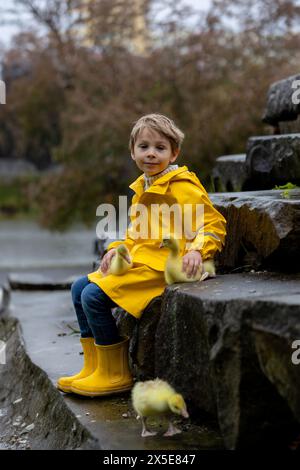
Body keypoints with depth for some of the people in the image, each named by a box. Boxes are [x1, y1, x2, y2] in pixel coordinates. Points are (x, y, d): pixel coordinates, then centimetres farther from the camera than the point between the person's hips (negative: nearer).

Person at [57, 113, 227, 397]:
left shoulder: (182, 187, -11)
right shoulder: (142, 187, 17)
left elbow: (213, 224, -14)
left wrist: (198, 249, -30)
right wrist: (118, 249, 12)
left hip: (160, 266, -10)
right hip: (138, 262, 10)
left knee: (94, 296, -20)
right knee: (79, 288, 9)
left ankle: (115, 375, -7)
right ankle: (93, 367, 12)